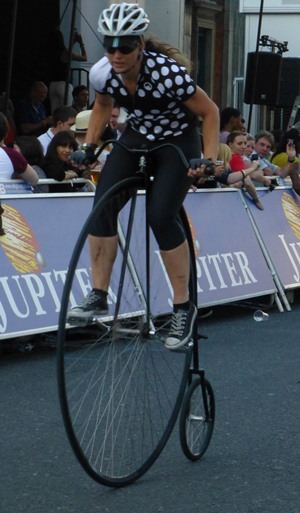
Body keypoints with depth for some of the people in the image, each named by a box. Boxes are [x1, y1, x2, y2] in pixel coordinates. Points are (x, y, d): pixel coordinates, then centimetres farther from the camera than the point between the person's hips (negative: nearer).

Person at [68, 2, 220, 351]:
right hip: (137, 136, 5)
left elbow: (210, 112, -18)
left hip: (178, 141, -4)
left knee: (161, 217, -19)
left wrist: (209, 158, -25)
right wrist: (89, 145, 0)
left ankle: (183, 307, -4)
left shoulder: (167, 72, -32)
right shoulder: (102, 73, -18)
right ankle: (98, 296, -5)